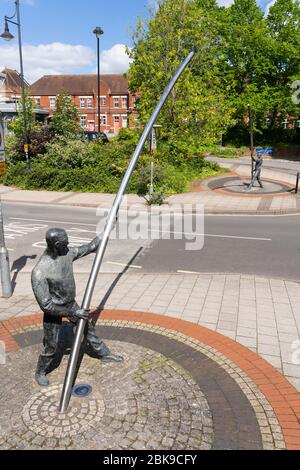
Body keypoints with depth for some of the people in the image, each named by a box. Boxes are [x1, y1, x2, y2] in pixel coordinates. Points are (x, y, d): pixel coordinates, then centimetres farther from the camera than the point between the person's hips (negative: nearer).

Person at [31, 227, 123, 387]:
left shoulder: (66, 253, -16)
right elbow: (46, 305, -29)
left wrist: (100, 238, 17)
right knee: (51, 346, 8)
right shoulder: (39, 273, -34)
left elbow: (83, 250, 7)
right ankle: (40, 372, 38)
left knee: (88, 327, 20)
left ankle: (104, 354, 43)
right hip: (53, 309, -6)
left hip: (71, 303, 6)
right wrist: (72, 312, -25)